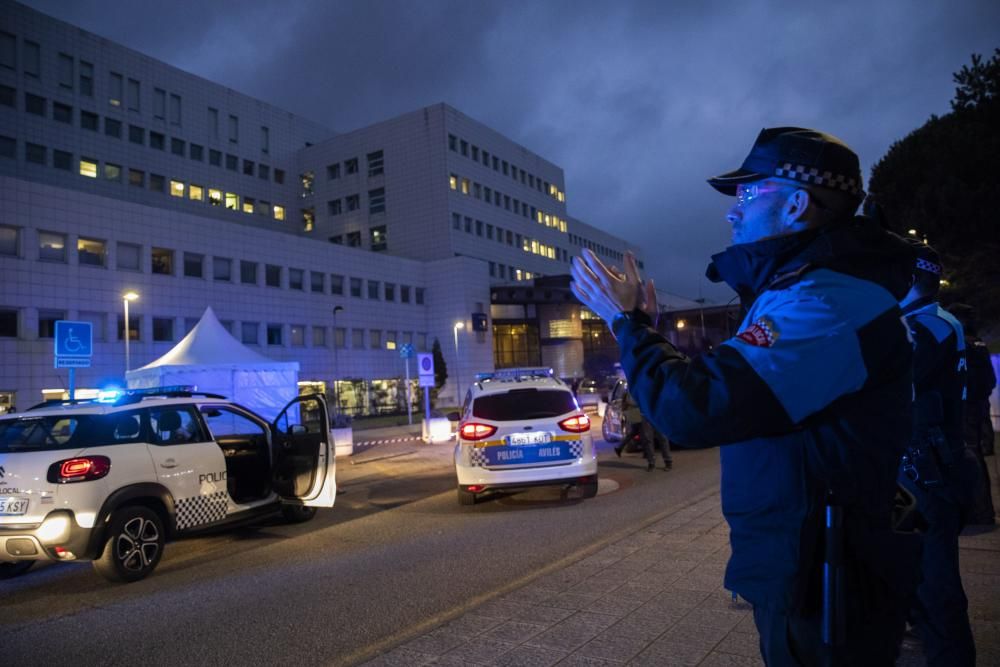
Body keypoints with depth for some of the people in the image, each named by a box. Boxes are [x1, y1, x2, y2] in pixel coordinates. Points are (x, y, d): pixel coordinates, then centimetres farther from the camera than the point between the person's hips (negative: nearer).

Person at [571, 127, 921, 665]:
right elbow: (724, 388, 15)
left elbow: (694, 409, -32)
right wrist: (643, 325, 9)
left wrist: (625, 320, -16)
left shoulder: (829, 301, -25)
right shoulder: (806, 291, 12)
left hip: (822, 590, -10)